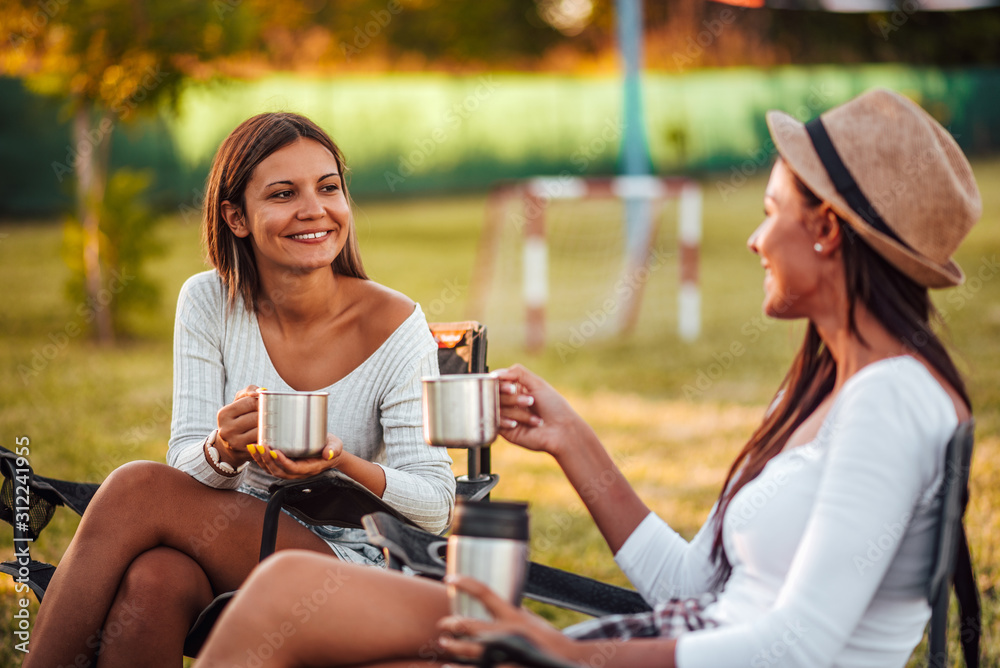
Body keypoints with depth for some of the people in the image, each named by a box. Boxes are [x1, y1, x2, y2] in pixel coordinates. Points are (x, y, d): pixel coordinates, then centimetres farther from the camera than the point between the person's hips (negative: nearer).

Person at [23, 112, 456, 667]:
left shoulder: (394, 325, -9)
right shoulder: (209, 303, 0)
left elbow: (435, 506, -10)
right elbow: (188, 472, -3)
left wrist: (340, 463, -29)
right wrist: (226, 452, -27)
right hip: (235, 541, 3)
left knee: (136, 488, -26)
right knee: (153, 577, -36)